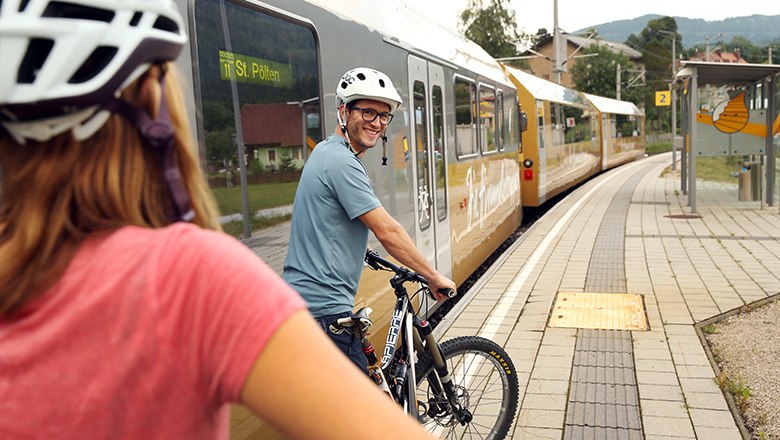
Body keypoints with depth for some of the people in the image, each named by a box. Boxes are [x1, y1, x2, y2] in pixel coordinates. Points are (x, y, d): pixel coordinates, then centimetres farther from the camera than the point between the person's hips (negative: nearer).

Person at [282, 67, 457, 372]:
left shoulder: (325, 151, 15)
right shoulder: (342, 162, -17)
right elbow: (387, 231, -19)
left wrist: (361, 248, 32)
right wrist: (433, 276, -11)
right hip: (323, 307, -11)